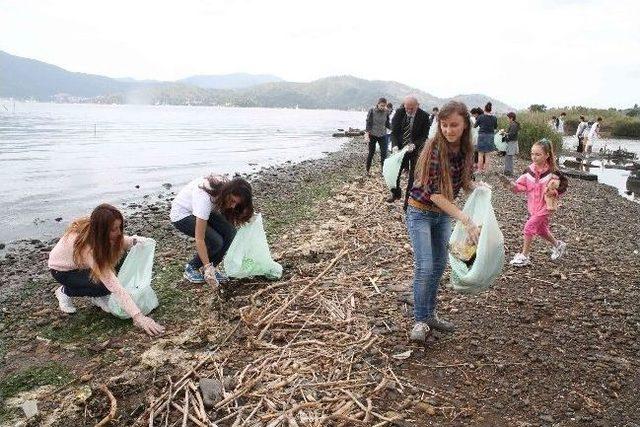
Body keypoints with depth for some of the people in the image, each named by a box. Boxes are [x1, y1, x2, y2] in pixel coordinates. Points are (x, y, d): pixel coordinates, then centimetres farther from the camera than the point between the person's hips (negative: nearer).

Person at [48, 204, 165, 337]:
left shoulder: (94, 229, -24)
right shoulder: (87, 247, -42)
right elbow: (114, 285, -45)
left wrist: (135, 241, -30)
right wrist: (138, 316, -48)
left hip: (81, 264, 6)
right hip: (62, 270, -6)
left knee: (120, 259, -19)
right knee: (104, 285, -28)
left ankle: (96, 296, 2)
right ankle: (66, 292, 0)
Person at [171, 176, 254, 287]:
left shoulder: (225, 189, -19)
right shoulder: (205, 198, -39)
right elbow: (199, 239, -37)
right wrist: (207, 267, -38)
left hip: (201, 211, 7)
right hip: (181, 215, -7)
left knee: (229, 231, -14)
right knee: (215, 241, -22)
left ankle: (211, 267, 2)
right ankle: (191, 268, 2)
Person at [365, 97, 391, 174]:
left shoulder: (386, 112, -1)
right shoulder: (372, 111, -10)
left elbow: (387, 124, 7)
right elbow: (368, 123, -10)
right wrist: (367, 133, -21)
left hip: (382, 135, 2)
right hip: (372, 135, -2)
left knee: (384, 153, -6)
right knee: (371, 153, 5)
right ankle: (367, 170, 19)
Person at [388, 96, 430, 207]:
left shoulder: (424, 116, -13)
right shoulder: (399, 112, -6)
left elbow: (424, 136, -10)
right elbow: (394, 131, -3)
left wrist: (414, 145, -26)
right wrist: (395, 145, -18)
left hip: (416, 151, -2)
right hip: (400, 148, 2)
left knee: (413, 176, 0)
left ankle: (408, 201, 13)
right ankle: (396, 193, 34)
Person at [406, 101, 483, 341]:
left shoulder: (466, 150, -6)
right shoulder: (435, 149, -25)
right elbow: (434, 192, -29)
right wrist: (466, 220, -33)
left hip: (443, 213, 7)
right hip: (421, 212, -6)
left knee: (439, 265, 12)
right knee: (425, 267, -11)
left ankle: (430, 314, 27)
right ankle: (420, 321, 4)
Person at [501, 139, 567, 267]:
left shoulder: (552, 172, -16)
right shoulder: (530, 170, -3)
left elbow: (563, 185, -4)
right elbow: (521, 186, -2)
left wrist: (553, 191, -21)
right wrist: (511, 184, -21)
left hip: (545, 205, -6)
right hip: (533, 206, 6)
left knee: (529, 226, -13)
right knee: (541, 229, 19)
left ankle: (524, 256, -2)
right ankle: (558, 245, 46)